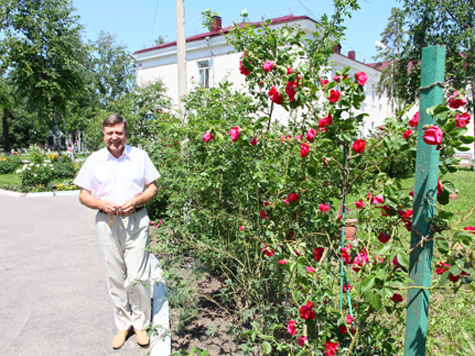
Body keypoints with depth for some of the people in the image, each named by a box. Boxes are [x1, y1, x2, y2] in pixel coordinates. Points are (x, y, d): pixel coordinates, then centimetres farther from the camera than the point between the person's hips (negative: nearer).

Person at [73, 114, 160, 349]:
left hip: (135, 221, -1)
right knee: (115, 277, 8)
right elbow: (84, 195, 8)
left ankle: (140, 323, 17)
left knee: (136, 277, -4)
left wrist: (135, 201, -12)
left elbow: (152, 187, 7)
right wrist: (102, 204, -12)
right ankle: (123, 324, 24)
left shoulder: (140, 156, 5)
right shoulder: (94, 160, 6)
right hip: (107, 223, 2)